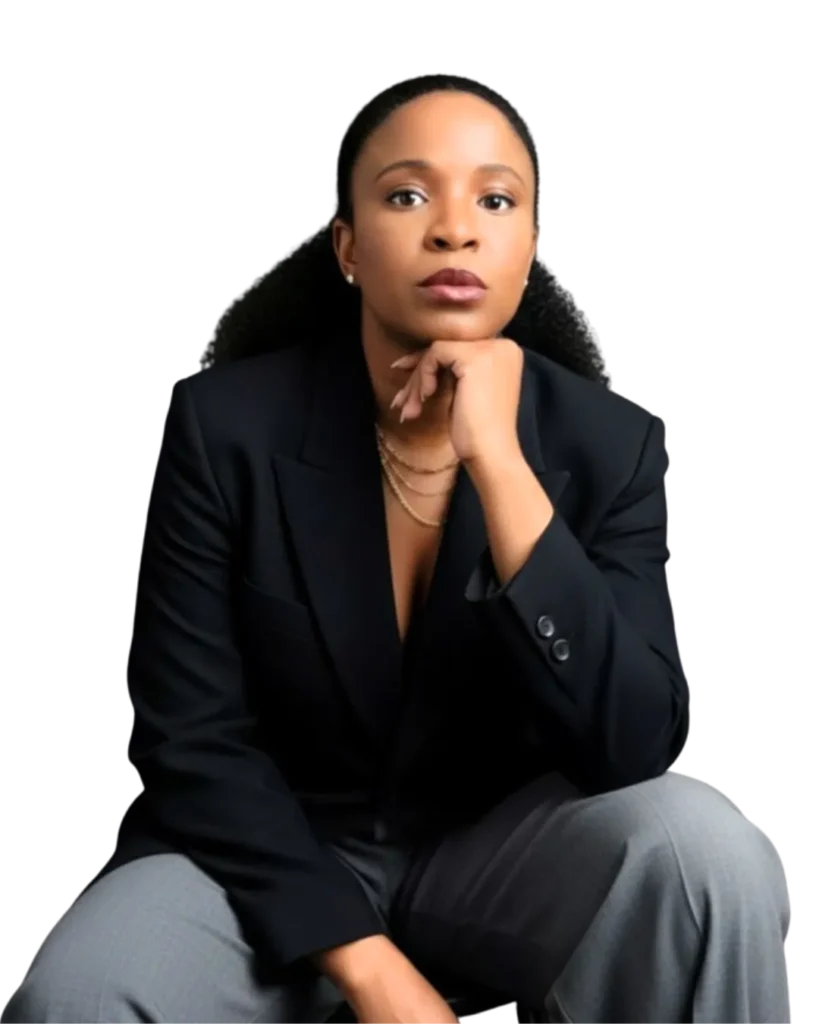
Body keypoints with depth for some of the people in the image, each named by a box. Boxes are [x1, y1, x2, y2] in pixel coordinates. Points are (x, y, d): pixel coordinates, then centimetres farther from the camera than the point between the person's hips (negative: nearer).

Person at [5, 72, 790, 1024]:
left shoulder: (610, 444, -11)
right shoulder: (224, 423, -14)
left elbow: (634, 748, -22)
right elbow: (188, 739, -13)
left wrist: (498, 462, -30)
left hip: (497, 842, 1)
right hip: (269, 853, 0)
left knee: (707, 845, -29)